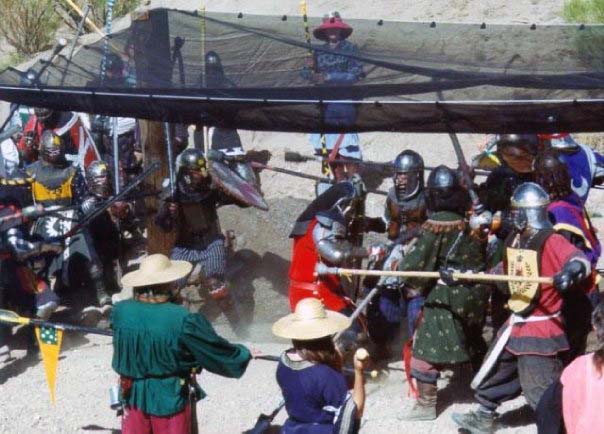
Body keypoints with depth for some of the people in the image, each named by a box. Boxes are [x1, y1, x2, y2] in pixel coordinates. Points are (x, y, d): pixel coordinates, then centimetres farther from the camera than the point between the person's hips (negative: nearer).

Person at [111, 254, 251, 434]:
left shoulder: (120, 311, -11)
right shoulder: (184, 321, -25)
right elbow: (220, 354, -14)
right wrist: (243, 355, 6)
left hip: (133, 395, 4)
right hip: (171, 398, -4)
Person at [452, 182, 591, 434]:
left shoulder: (551, 241, -18)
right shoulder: (513, 240, 6)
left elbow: (581, 261, -34)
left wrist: (571, 271, -56)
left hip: (541, 327, -8)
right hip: (516, 322, 8)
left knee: (543, 392, -7)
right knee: (493, 373, 23)